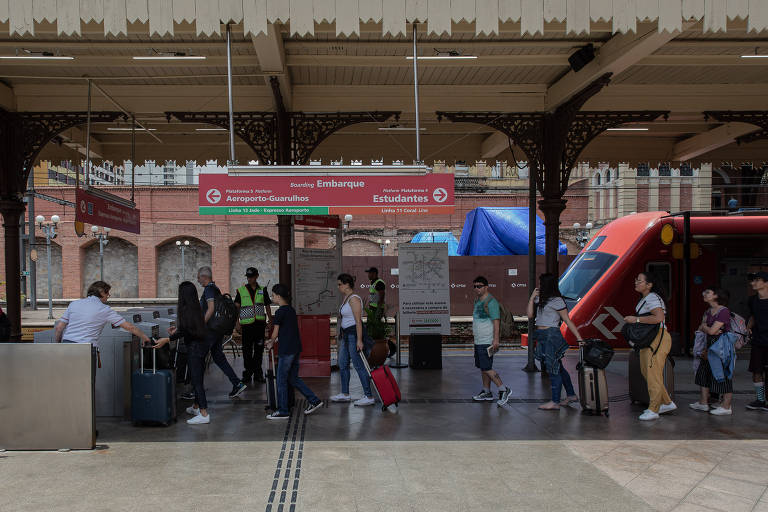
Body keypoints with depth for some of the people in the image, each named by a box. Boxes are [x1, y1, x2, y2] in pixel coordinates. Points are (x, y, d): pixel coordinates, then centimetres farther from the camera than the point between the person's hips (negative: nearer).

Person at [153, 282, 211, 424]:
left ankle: (204, 414, -6)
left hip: (194, 347, -9)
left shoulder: (185, 309, -16)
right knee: (198, 378, 19)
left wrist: (167, 340, -23)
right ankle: (196, 407, 33)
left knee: (196, 379, -6)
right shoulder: (196, 307, 9)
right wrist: (177, 328, 33)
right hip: (202, 344, 9)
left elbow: (184, 331, -22)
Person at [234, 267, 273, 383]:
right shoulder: (241, 290, 5)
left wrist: (270, 320, 10)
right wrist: (237, 322, -4)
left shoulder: (262, 290, 10)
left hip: (260, 323, 1)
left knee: (259, 349, 4)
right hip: (246, 324, -1)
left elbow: (267, 306, 16)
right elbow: (236, 307, 3)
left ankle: (258, 373, 12)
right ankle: (248, 372, 10)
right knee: (247, 350, -1)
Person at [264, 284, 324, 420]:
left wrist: (271, 343, 13)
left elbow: (275, 333, -6)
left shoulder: (280, 312, -13)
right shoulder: (291, 310, 12)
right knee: (293, 379, 17)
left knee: (281, 381, 2)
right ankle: (314, 400, 15)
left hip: (286, 350, -9)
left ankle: (283, 411, 8)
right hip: (296, 348, 9)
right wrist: (274, 340, 25)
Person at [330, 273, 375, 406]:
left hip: (354, 334, -11)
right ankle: (345, 394, 27)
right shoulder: (346, 298, 14)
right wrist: (341, 335, 24)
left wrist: (359, 340, -24)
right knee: (342, 364, 16)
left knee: (359, 366, -7)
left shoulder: (354, 299, -17)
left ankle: (369, 397, -2)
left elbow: (358, 321, -21)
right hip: (346, 335, 11)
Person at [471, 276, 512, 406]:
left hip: (487, 342, -9)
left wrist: (496, 339, -23)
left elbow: (496, 321, -18)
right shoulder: (477, 300, 15)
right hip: (478, 341, 9)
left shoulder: (491, 302, -13)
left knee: (486, 368, -11)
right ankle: (486, 392, 22)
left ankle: (503, 389, -1)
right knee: (482, 367, 13)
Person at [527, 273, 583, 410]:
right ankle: (571, 395, 26)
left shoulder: (556, 301, -10)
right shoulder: (540, 299, 14)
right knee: (558, 367, 15)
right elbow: (530, 314, 8)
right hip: (542, 337, 9)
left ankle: (555, 402, -1)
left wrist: (579, 338, -11)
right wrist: (532, 297, 2)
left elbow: (567, 320, -9)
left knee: (553, 368, -5)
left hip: (551, 336, -9)